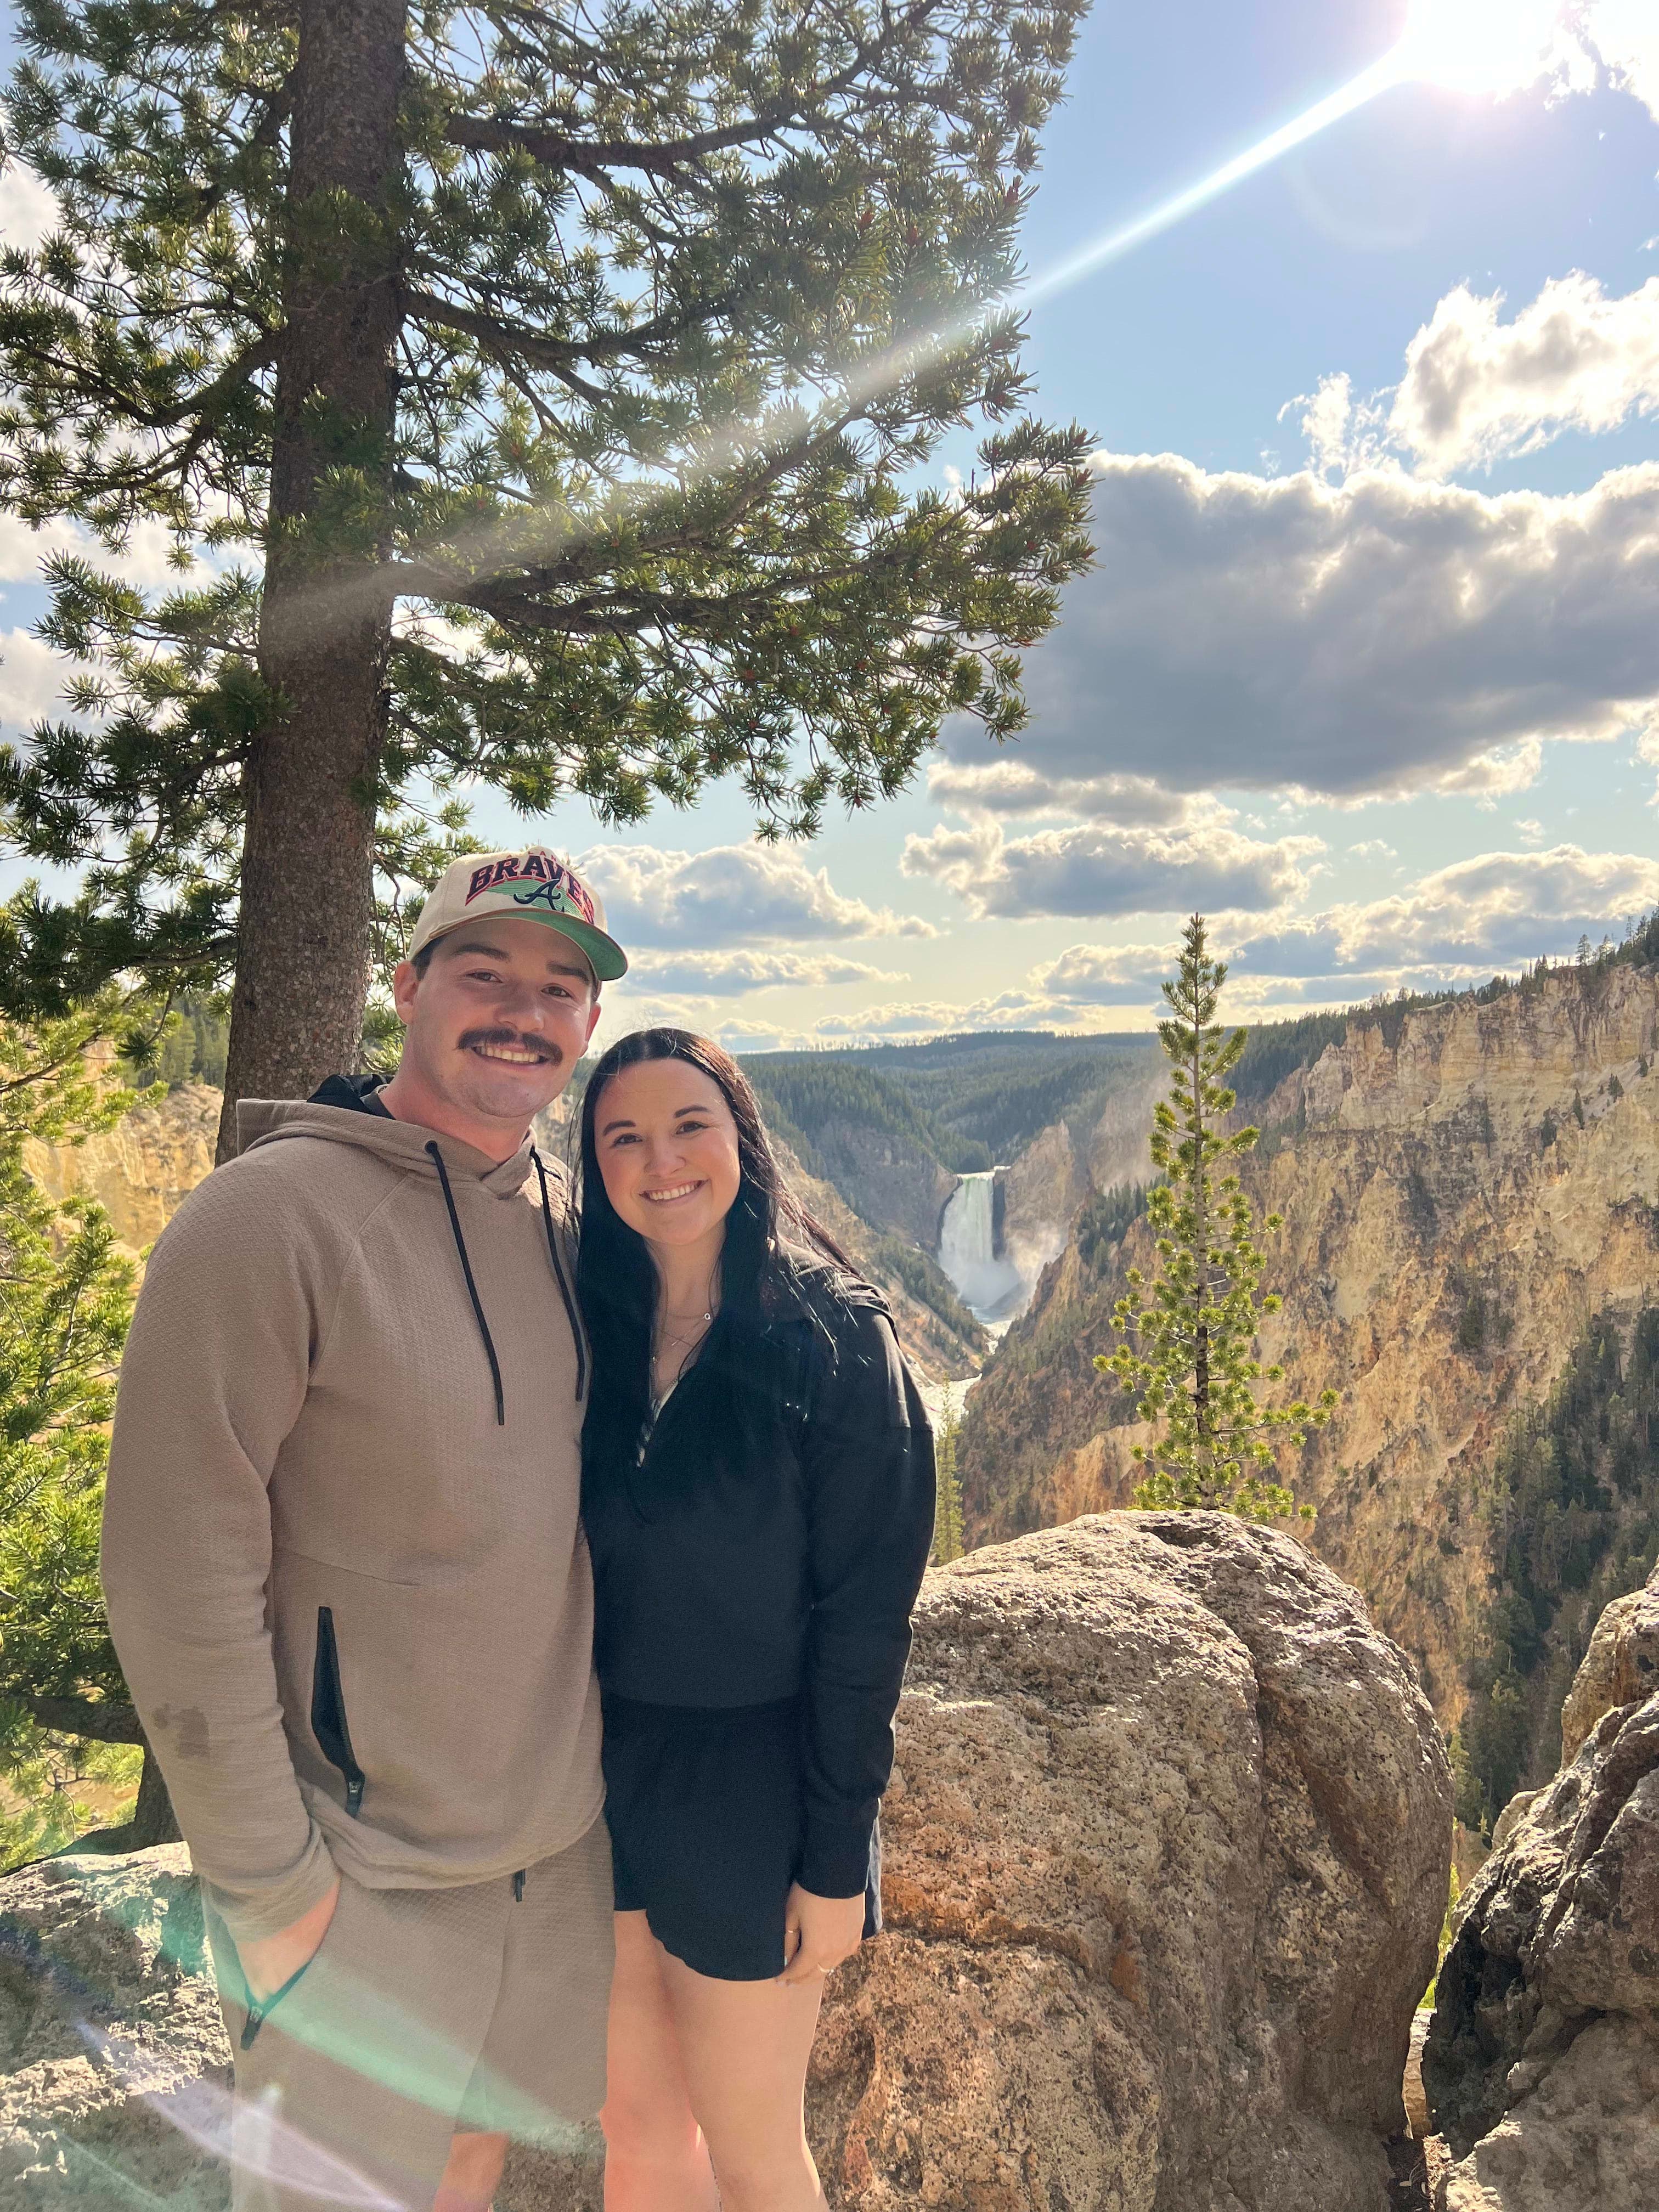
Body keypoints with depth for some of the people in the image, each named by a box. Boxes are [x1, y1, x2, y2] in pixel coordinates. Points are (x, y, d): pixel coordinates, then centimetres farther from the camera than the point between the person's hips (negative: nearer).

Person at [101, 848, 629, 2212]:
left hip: (560, 1843, 6)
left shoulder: (565, 1223, 1)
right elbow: (180, 1577, -19)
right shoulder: (271, 1216, -19)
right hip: (364, 1875, -6)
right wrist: (269, 1884, -15)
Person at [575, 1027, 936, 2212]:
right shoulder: (588, 1335, 0)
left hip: (747, 1790, -4)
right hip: (596, 1771, 5)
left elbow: (865, 1617, -14)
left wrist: (836, 1860, -12)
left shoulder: (836, 1341, -14)